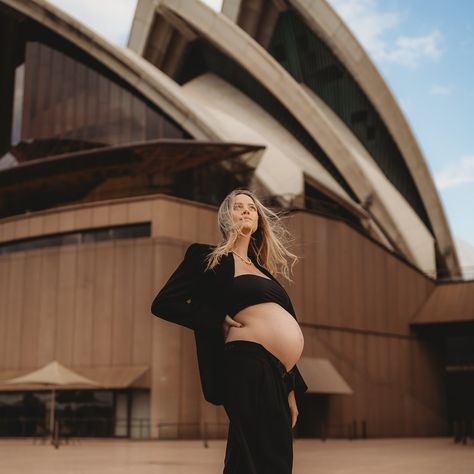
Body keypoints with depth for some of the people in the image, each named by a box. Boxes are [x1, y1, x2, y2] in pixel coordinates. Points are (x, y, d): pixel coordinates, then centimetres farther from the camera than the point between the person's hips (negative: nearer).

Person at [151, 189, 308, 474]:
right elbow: (163, 304, -2)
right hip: (250, 365, -8)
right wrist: (219, 323, -5)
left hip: (278, 373, 8)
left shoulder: (261, 270, 24)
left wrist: (291, 390, 19)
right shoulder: (209, 258, 5)